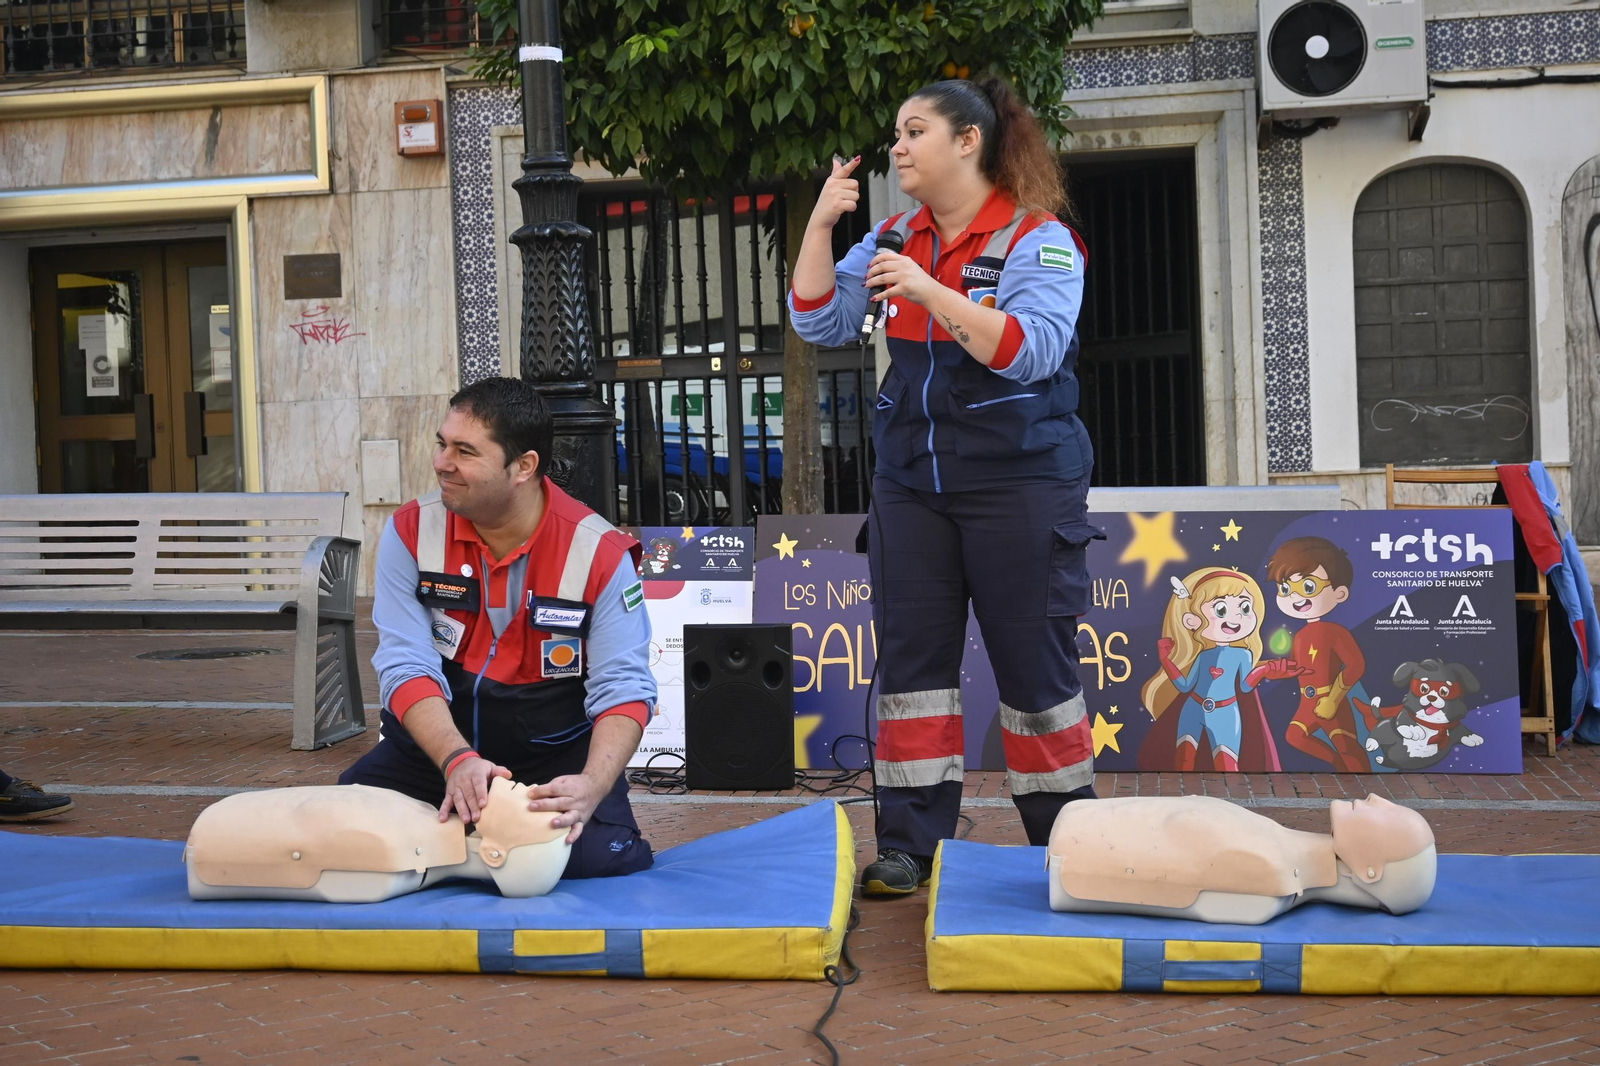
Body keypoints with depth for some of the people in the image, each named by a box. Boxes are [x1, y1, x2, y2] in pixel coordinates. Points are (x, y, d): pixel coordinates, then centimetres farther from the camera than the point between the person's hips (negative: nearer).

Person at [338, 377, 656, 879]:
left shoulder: (601, 554, -14)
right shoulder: (411, 532, -9)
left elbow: (623, 688, -16)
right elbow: (406, 666, -17)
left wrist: (591, 785, -35)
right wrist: (457, 760, -35)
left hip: (557, 753, -2)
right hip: (434, 744, 2)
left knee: (595, 856, -27)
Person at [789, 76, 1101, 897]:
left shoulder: (1037, 239, -7)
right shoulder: (896, 238, 10)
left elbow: (1030, 352, -20)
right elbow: (821, 322, 6)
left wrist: (931, 291, -26)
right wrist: (820, 224, -4)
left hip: (1018, 482, -5)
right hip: (911, 481, 5)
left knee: (1033, 665, 1)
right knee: (910, 656, 4)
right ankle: (908, 845, 10)